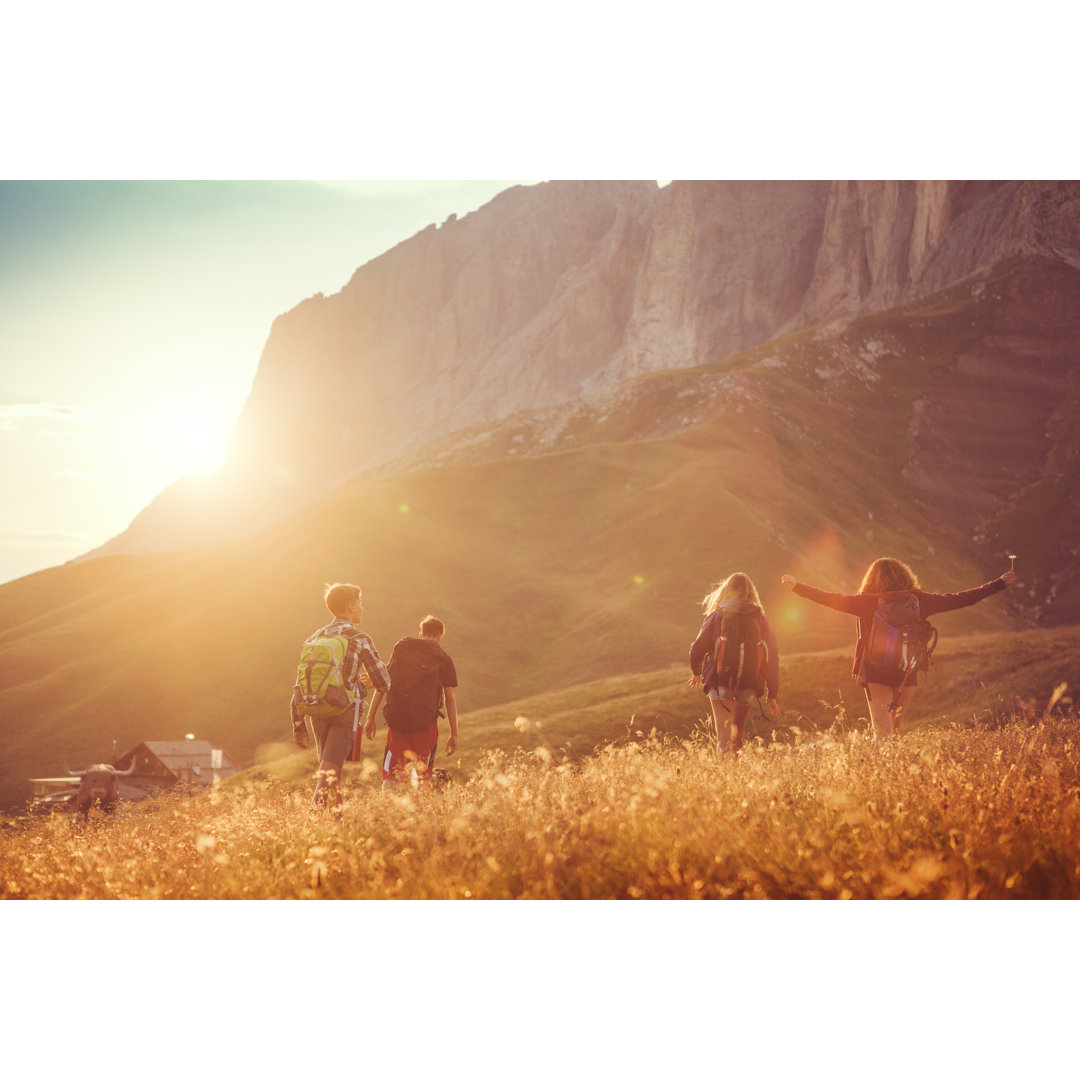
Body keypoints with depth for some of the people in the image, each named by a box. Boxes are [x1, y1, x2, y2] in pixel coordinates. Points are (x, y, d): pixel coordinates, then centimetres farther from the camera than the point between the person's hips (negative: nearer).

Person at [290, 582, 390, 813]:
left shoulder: (314, 639, 11)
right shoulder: (359, 640, -4)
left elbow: (300, 686, 10)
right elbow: (384, 683, -4)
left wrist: (298, 725, 14)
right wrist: (368, 682, 20)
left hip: (318, 713, 5)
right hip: (345, 712, -5)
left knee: (328, 768, 19)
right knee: (330, 770, -10)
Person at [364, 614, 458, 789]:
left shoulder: (400, 649, 16)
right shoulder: (443, 659, 10)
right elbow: (450, 698, 5)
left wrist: (371, 718, 14)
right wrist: (454, 734, 9)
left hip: (395, 718, 2)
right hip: (424, 720, -2)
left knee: (391, 775, 6)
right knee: (423, 774, 12)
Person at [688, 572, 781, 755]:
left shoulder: (716, 616, -1)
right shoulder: (759, 619, 3)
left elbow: (698, 648, 1)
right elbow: (771, 658, 3)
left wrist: (696, 672, 22)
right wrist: (772, 694, 10)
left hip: (719, 681, -2)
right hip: (749, 685, 3)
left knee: (724, 736, -7)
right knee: (738, 728, 25)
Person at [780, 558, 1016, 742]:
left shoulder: (867, 603, -7)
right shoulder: (917, 600, 0)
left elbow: (830, 598, -2)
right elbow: (960, 599, 5)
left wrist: (796, 586, 10)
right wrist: (1000, 583, 14)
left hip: (876, 675, -2)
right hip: (907, 675, 2)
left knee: (882, 732, -3)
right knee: (895, 729, 20)